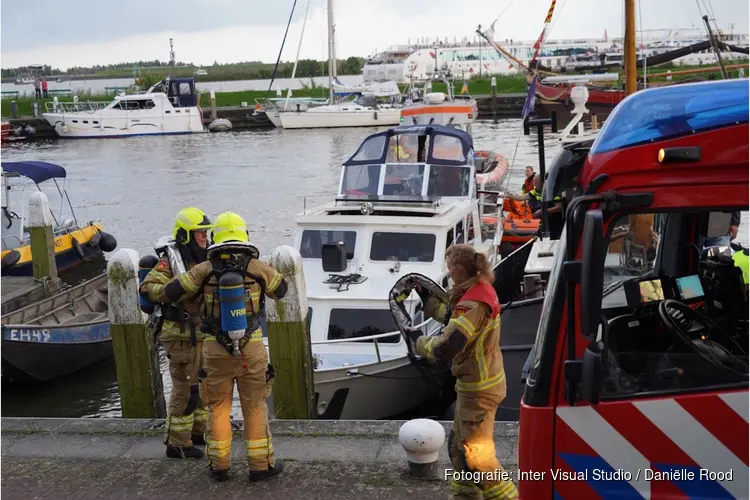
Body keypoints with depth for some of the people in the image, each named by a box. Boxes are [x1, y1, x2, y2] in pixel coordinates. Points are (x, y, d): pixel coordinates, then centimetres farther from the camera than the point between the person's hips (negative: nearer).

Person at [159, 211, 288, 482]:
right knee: (255, 406, 10)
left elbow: (171, 291, -2)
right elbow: (281, 289, 12)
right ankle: (261, 464, 14)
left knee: (218, 407, 14)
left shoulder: (205, 270, -5)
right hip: (251, 347, -1)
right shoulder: (258, 268, -5)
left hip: (216, 348, 1)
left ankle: (220, 465, 18)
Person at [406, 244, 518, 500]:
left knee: (475, 453, -2)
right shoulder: (480, 290, 5)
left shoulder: (473, 302, -25)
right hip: (480, 382, 10)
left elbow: (445, 347, -28)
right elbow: (455, 319, 19)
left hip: (478, 387, -10)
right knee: (460, 445, 19)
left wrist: (419, 340, -11)